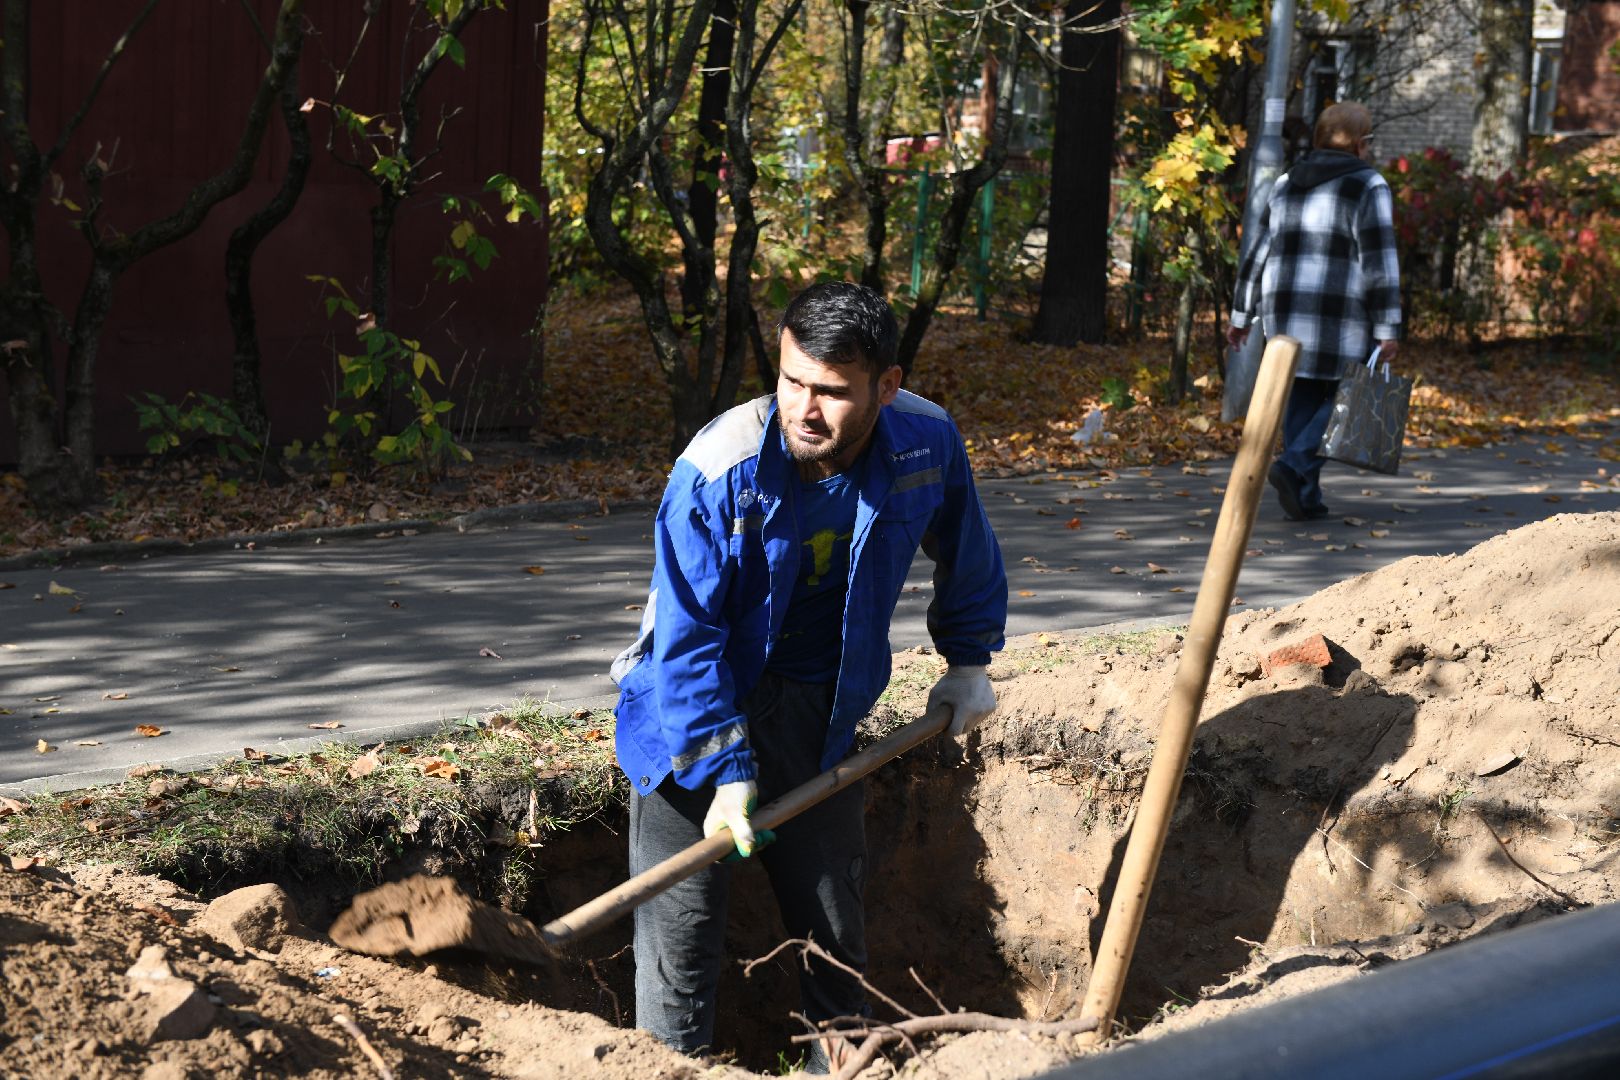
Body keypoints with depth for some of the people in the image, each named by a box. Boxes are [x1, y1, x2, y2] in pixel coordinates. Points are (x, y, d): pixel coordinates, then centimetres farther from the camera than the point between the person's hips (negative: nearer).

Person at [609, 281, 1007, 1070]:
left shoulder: (925, 445, -14)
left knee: (833, 910, 13)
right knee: (681, 925, -5)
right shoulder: (718, 470, -26)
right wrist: (725, 771, -24)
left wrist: (968, 663, 18)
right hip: (696, 706, -3)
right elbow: (687, 640, -22)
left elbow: (967, 554, 9)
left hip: (816, 706, 3)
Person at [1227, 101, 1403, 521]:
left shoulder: (1287, 185, 11)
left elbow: (1258, 253, 11)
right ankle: (1293, 466, -15)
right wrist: (1388, 328, -12)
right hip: (1340, 317, -5)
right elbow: (1378, 264, -12)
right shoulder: (1367, 188, -6)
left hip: (1287, 312, 5)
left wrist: (1241, 315, 16)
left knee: (1302, 398, 12)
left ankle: (1305, 497, 9)